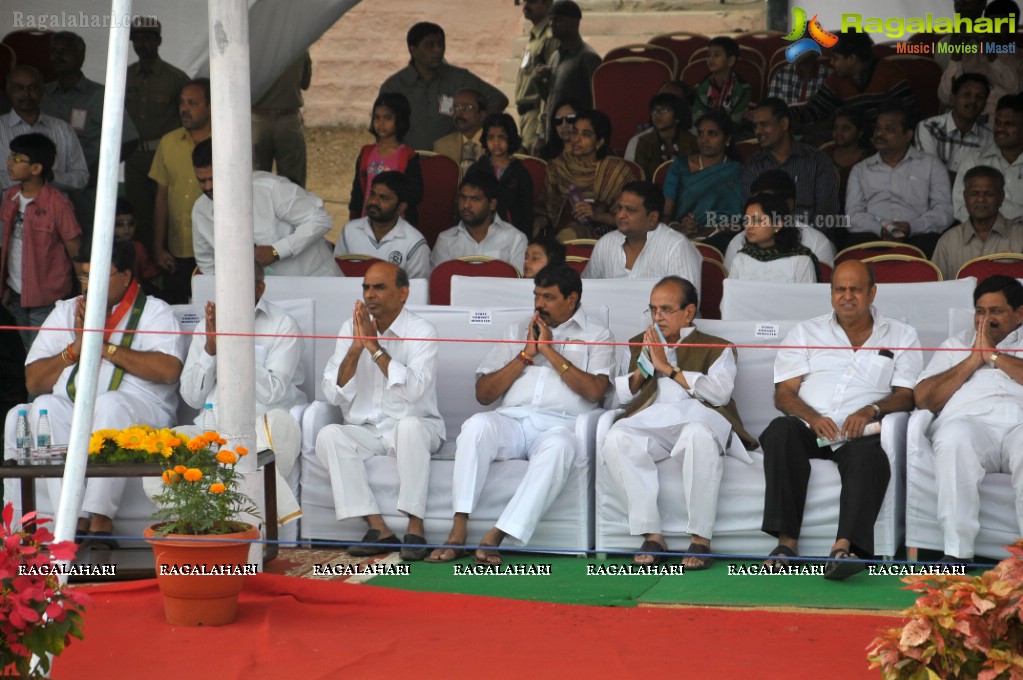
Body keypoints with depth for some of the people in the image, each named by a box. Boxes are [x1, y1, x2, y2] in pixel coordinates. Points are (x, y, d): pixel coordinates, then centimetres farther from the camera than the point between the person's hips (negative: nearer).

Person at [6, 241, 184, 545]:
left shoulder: (154, 311, 8)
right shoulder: (65, 312, 20)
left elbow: (168, 369, -12)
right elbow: (34, 381, 13)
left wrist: (103, 346, -7)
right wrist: (76, 347, -1)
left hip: (137, 409, -3)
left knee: (109, 404, -37)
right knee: (44, 407, -30)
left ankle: (100, 519, -40)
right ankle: (73, 518, -35)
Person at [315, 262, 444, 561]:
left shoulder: (421, 332, -6)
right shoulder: (351, 329, 6)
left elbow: (414, 390, -22)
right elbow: (334, 395, -2)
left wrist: (374, 347, -21)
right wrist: (355, 348, -15)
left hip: (416, 427, -4)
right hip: (365, 430, 4)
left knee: (410, 426, -37)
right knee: (328, 436, -26)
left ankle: (415, 528, -33)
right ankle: (378, 529, -30)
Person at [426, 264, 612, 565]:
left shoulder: (597, 336, 15)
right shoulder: (519, 331, 25)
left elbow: (594, 391, -4)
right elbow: (483, 393, 16)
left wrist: (550, 351, -1)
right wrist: (525, 355, 6)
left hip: (560, 424, -3)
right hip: (512, 419, 3)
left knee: (559, 446, -39)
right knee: (476, 425, -32)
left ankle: (497, 535, -41)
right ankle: (458, 531, -36)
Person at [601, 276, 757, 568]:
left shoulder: (716, 348, 19)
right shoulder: (639, 344, 32)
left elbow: (720, 392, -2)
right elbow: (621, 395, 23)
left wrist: (667, 367, 0)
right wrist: (643, 367, 5)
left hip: (698, 418, -3)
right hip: (649, 422, 3)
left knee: (699, 437, -41)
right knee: (615, 440, -32)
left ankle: (701, 540, -34)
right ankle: (652, 536, -30)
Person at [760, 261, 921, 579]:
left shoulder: (901, 337, 18)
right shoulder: (806, 333, 20)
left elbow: (906, 395, 8)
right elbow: (783, 393, 10)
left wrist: (871, 411, -14)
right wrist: (812, 417, -12)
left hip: (859, 434, -1)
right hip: (809, 429, 1)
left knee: (868, 454, -37)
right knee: (781, 431, -34)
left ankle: (843, 548, -54)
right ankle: (787, 541, -38)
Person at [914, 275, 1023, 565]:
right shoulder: (956, 345, 33)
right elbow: (923, 398, 17)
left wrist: (994, 356, 6)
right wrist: (973, 360, 12)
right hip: (969, 422, 1)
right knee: (955, 440, -37)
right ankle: (956, 552, -38)